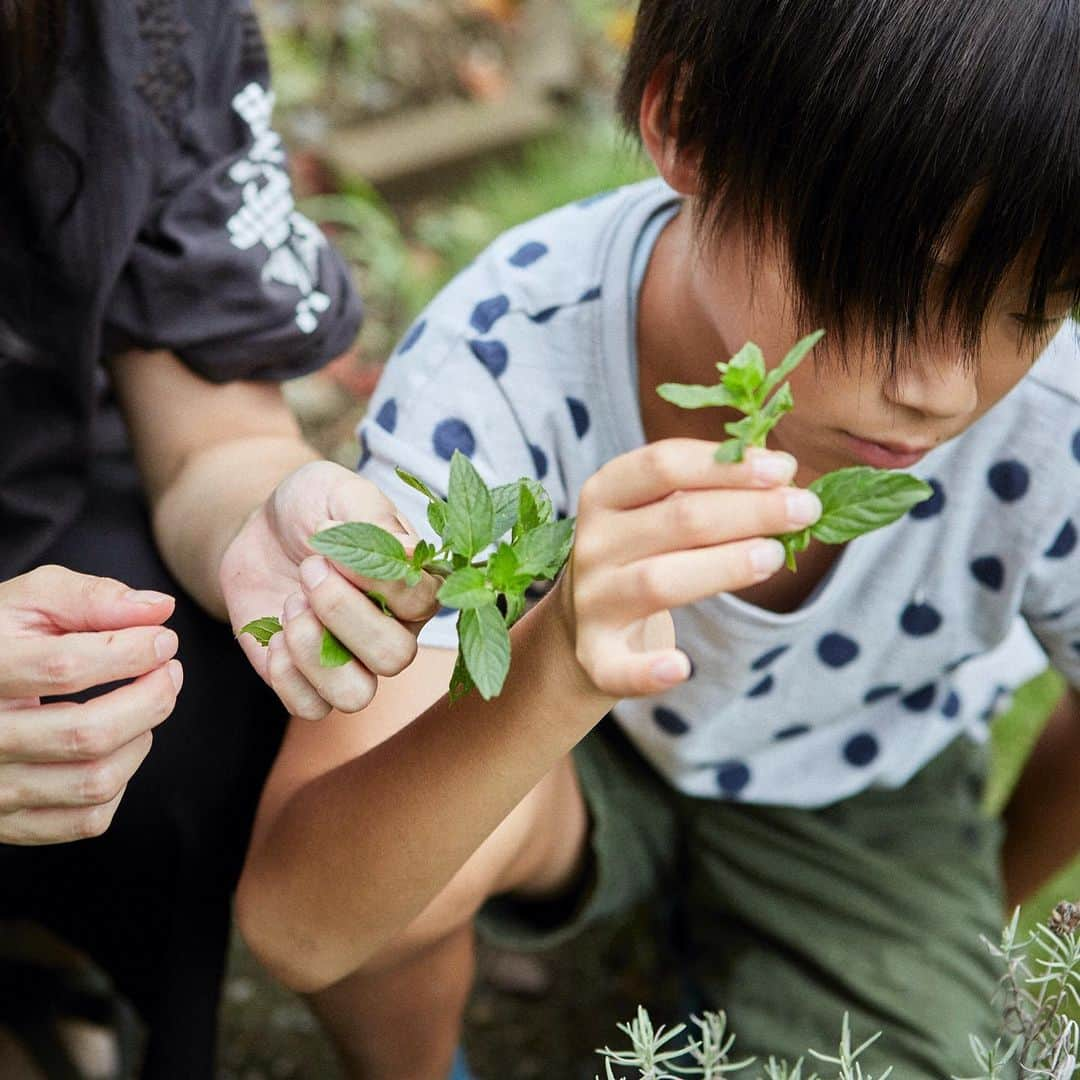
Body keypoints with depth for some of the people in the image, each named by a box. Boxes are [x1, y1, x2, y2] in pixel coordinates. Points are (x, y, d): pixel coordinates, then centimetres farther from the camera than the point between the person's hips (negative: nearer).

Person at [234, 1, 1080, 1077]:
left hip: (859, 799, 1)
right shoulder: (501, 361, -34)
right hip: (554, 744, -1)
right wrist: (556, 665, -55)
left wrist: (964, 923, 10)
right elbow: (301, 915, -39)